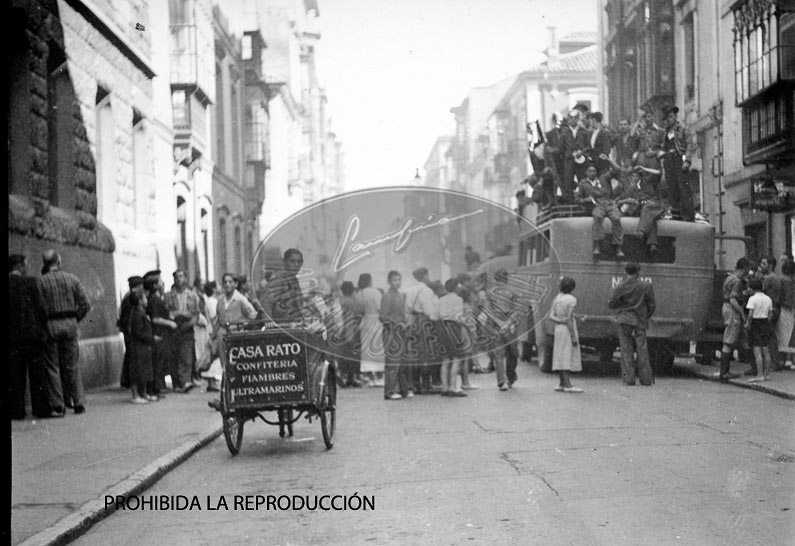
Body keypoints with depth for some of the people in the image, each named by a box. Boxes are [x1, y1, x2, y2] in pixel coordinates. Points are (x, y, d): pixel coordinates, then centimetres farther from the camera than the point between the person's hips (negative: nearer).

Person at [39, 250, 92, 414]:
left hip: (49, 326, -2)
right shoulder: (72, 279, 4)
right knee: (72, 366, 9)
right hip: (70, 324, 2)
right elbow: (86, 305, 1)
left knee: (52, 368, 5)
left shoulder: (40, 281, -3)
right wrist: (75, 320, 10)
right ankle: (78, 402, 6)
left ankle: (58, 404, 2)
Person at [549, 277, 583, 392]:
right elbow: (569, 319, -18)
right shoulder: (571, 300, -12)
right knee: (568, 356, -8)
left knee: (561, 356, 10)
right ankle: (567, 384, -10)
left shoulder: (556, 299, 8)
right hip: (568, 330, -7)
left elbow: (551, 317, 0)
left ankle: (562, 384, 12)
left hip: (558, 329, 7)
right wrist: (573, 337, -16)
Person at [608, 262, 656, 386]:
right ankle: (646, 379, 7)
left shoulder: (620, 287, -4)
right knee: (642, 349, 6)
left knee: (626, 350, 4)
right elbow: (652, 305, 1)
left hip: (625, 320, 0)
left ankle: (628, 379, 0)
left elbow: (611, 304, -1)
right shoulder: (645, 286, -4)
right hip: (640, 321, 0)